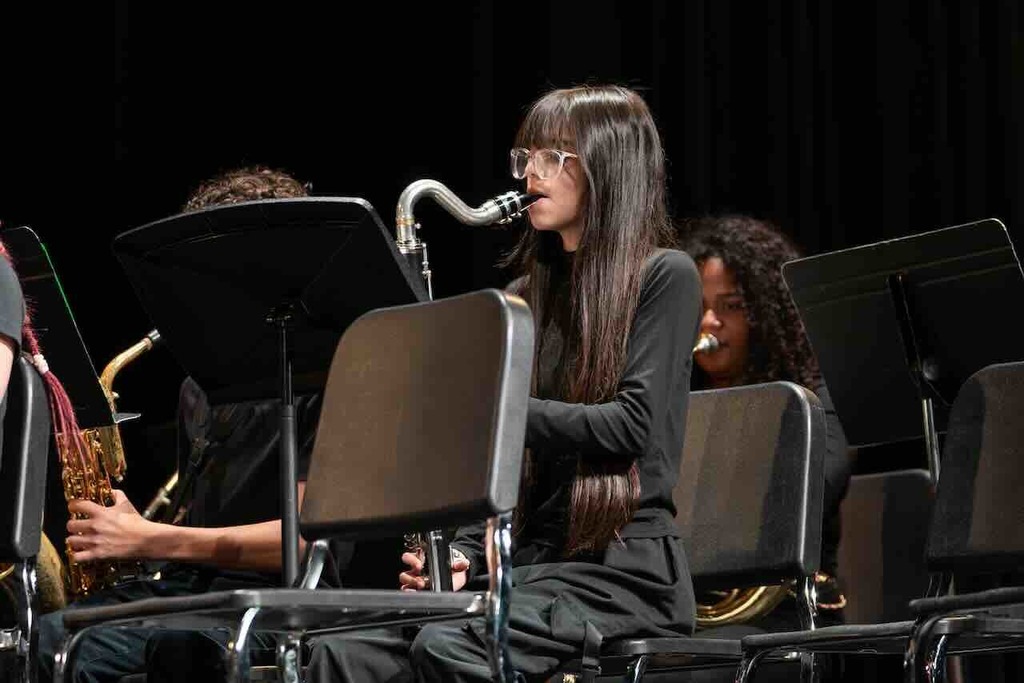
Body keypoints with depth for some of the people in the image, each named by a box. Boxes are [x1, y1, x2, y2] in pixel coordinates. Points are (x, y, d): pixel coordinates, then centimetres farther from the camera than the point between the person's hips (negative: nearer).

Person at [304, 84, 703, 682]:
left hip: (624, 570, -6)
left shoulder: (665, 278, 0)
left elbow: (633, 424, -12)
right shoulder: (527, 296, 19)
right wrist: (463, 554, -1)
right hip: (527, 563, 6)